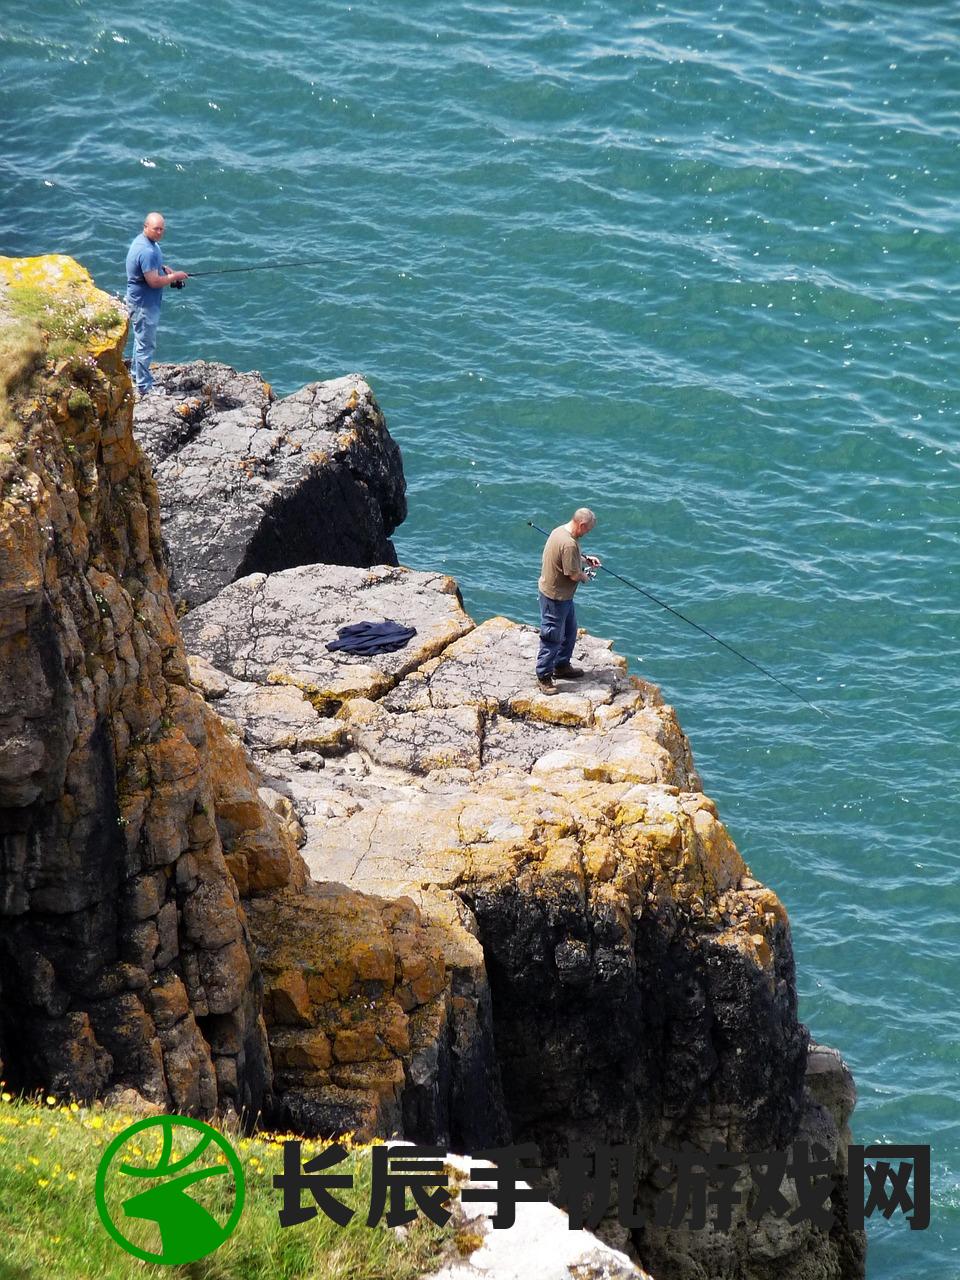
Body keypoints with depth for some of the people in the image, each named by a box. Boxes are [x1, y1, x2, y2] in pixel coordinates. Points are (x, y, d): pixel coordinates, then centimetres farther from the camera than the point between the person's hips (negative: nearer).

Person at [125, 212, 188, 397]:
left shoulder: (146, 242, 5)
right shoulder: (146, 251, -29)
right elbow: (154, 281, -29)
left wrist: (164, 269, 6)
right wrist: (174, 277, -15)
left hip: (142, 301, 11)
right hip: (144, 304, -11)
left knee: (142, 340, 25)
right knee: (146, 345, -1)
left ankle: (136, 375, 41)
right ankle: (144, 387, 7)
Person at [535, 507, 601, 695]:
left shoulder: (561, 531, 2)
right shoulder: (569, 544, -30)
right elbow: (574, 574, -25)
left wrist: (585, 559, 10)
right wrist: (585, 577, -4)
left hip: (563, 595, 11)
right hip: (555, 597, -11)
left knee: (569, 631, 24)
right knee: (552, 637, 1)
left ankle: (562, 666, 40)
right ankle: (544, 677, 11)